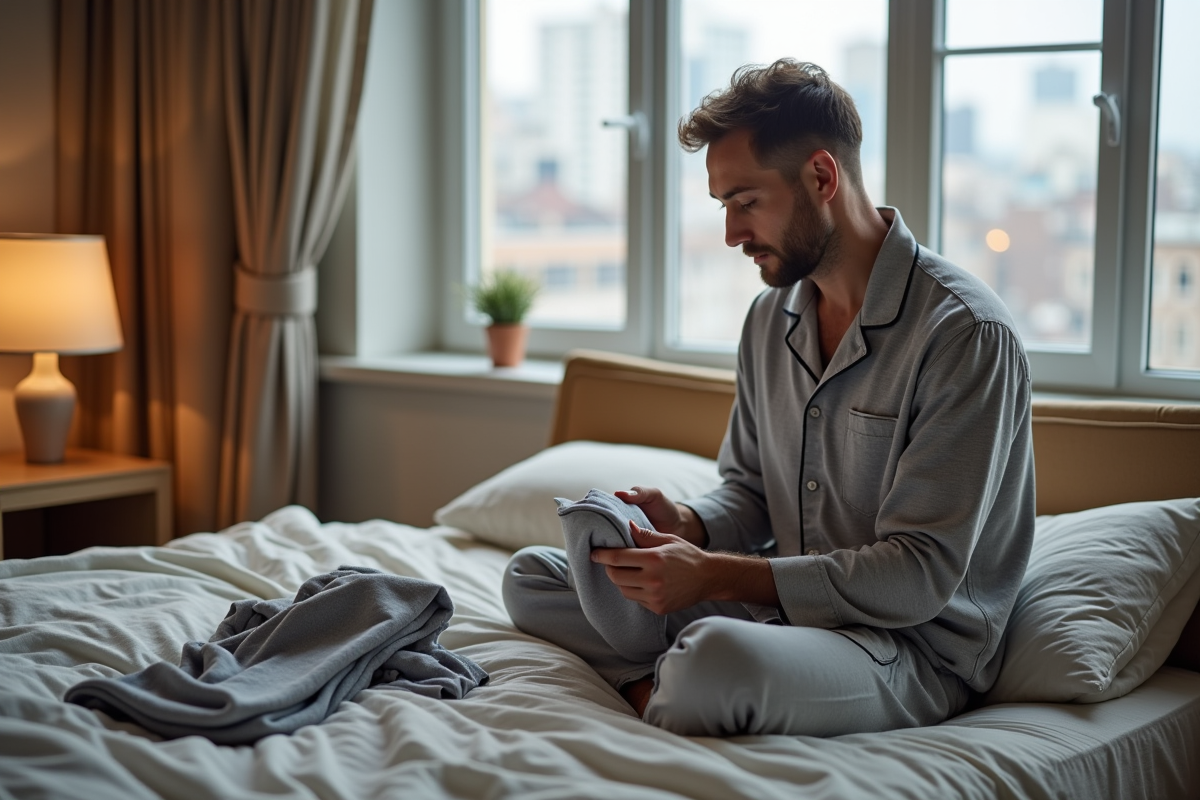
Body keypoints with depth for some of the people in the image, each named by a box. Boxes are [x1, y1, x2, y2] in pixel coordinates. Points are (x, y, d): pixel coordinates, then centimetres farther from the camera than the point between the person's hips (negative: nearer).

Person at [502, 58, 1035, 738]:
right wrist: (686, 524, -6)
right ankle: (664, 689, -19)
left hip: (917, 650, -8)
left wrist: (715, 575, -23)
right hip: (783, 607, 8)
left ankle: (662, 707, -7)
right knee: (534, 574, 3)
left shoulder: (964, 332, -18)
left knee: (719, 656, -38)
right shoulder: (772, 318, 8)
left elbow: (919, 577, -21)